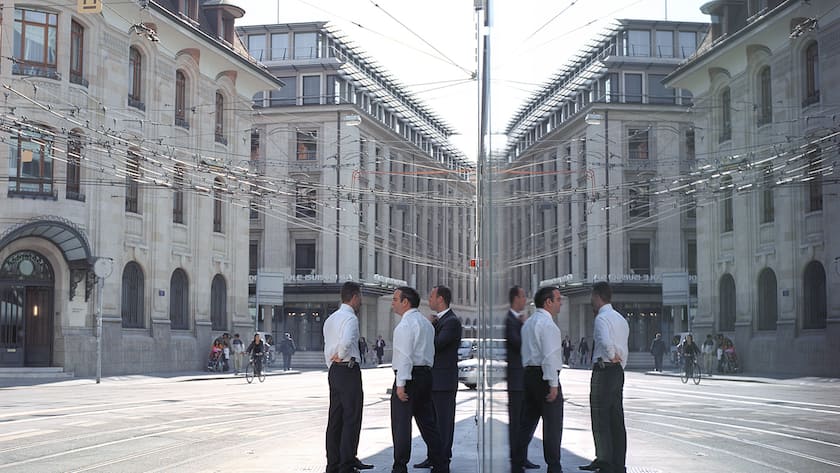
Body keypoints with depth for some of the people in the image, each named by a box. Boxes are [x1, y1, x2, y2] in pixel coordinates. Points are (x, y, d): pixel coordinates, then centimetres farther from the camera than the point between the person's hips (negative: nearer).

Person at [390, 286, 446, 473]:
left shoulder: (405, 324, -12)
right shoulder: (426, 323, 17)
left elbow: (405, 356, -19)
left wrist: (401, 383, -20)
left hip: (409, 375, -9)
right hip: (426, 373, 9)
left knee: (401, 423, -4)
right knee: (427, 422, 13)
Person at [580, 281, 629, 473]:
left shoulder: (602, 318, -13)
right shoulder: (621, 319, 17)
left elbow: (605, 342, -31)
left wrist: (612, 356, -15)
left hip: (603, 370, -9)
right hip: (618, 371, 9)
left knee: (600, 417, -4)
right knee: (616, 418, 10)